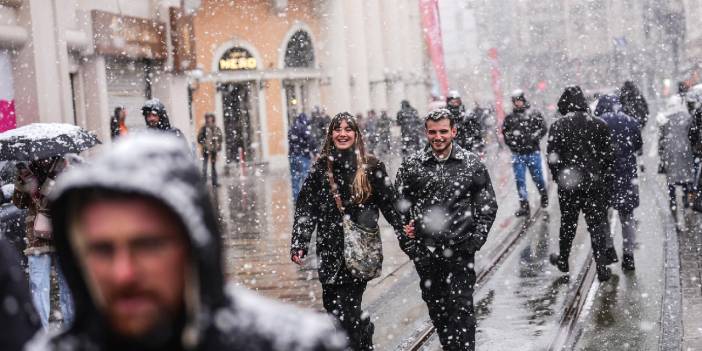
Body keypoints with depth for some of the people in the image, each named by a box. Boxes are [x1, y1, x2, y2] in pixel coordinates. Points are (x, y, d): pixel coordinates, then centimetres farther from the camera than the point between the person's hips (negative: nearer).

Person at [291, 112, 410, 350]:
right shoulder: (321, 168, 6)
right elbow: (305, 208, 5)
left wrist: (405, 238, -2)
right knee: (332, 303, 9)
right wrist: (298, 244, -2)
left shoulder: (372, 167, -1)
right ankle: (365, 331, 34)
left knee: (343, 311, -9)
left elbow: (390, 206, 2)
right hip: (329, 250, 4)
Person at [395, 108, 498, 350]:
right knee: (435, 305, 11)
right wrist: (404, 228, 3)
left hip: (460, 250, -2)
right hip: (425, 250, 2)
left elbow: (488, 205, 5)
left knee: (461, 306, -4)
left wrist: (477, 237, -3)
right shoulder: (412, 165, 4)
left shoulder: (472, 164, 1)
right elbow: (399, 201, 15)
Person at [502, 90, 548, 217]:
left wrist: (533, 137, -15)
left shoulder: (534, 114, 1)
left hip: (533, 152, -2)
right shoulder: (510, 117, 7)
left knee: (537, 177, 8)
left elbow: (543, 128, -2)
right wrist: (510, 140, 0)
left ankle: (544, 196, 36)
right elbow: (504, 131, 15)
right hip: (517, 154, 2)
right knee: (520, 180, 0)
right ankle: (524, 206, 5)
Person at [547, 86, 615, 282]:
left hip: (568, 184, 0)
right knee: (597, 224, 3)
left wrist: (558, 177, 7)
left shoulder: (558, 126, -6)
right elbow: (608, 155, 2)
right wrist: (608, 181, 9)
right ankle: (602, 267, -3)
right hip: (595, 184, 1)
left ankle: (563, 260, 30)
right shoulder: (598, 124, 0)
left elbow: (553, 157, -7)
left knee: (567, 222, 16)